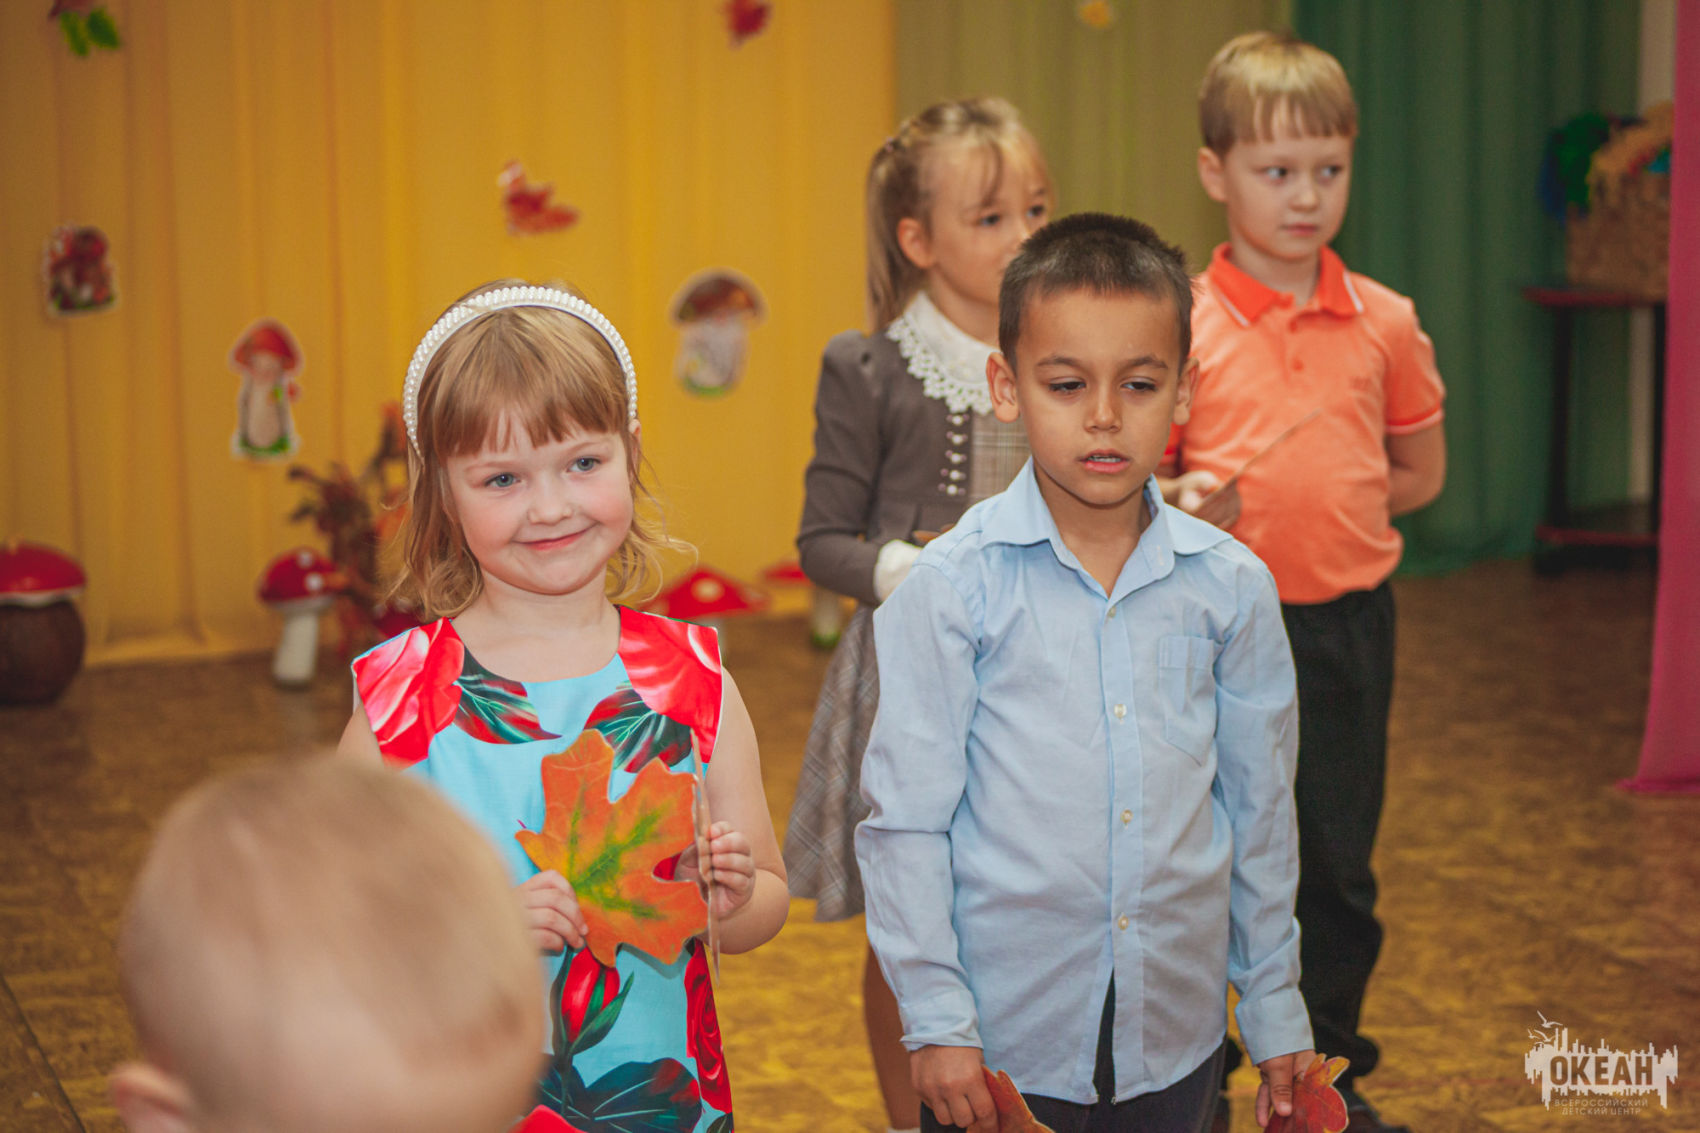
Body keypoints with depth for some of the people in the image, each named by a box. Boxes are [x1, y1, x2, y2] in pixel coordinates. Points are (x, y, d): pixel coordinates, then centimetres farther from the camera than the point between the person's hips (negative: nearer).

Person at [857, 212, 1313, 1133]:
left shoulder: (1230, 586, -1)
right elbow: (904, 818, -6)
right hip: (997, 1040, -2)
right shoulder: (953, 586, -10)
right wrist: (934, 1017, -7)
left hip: (1176, 1033, 3)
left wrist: (1274, 1006, 12)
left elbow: (1260, 806, 8)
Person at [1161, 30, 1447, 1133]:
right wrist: (1185, 502, -22)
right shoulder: (1178, 325, -6)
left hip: (1346, 626, 2)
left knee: (1337, 866, 13)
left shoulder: (1385, 322, 1)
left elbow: (1421, 472, 11)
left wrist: (1307, 512, 0)